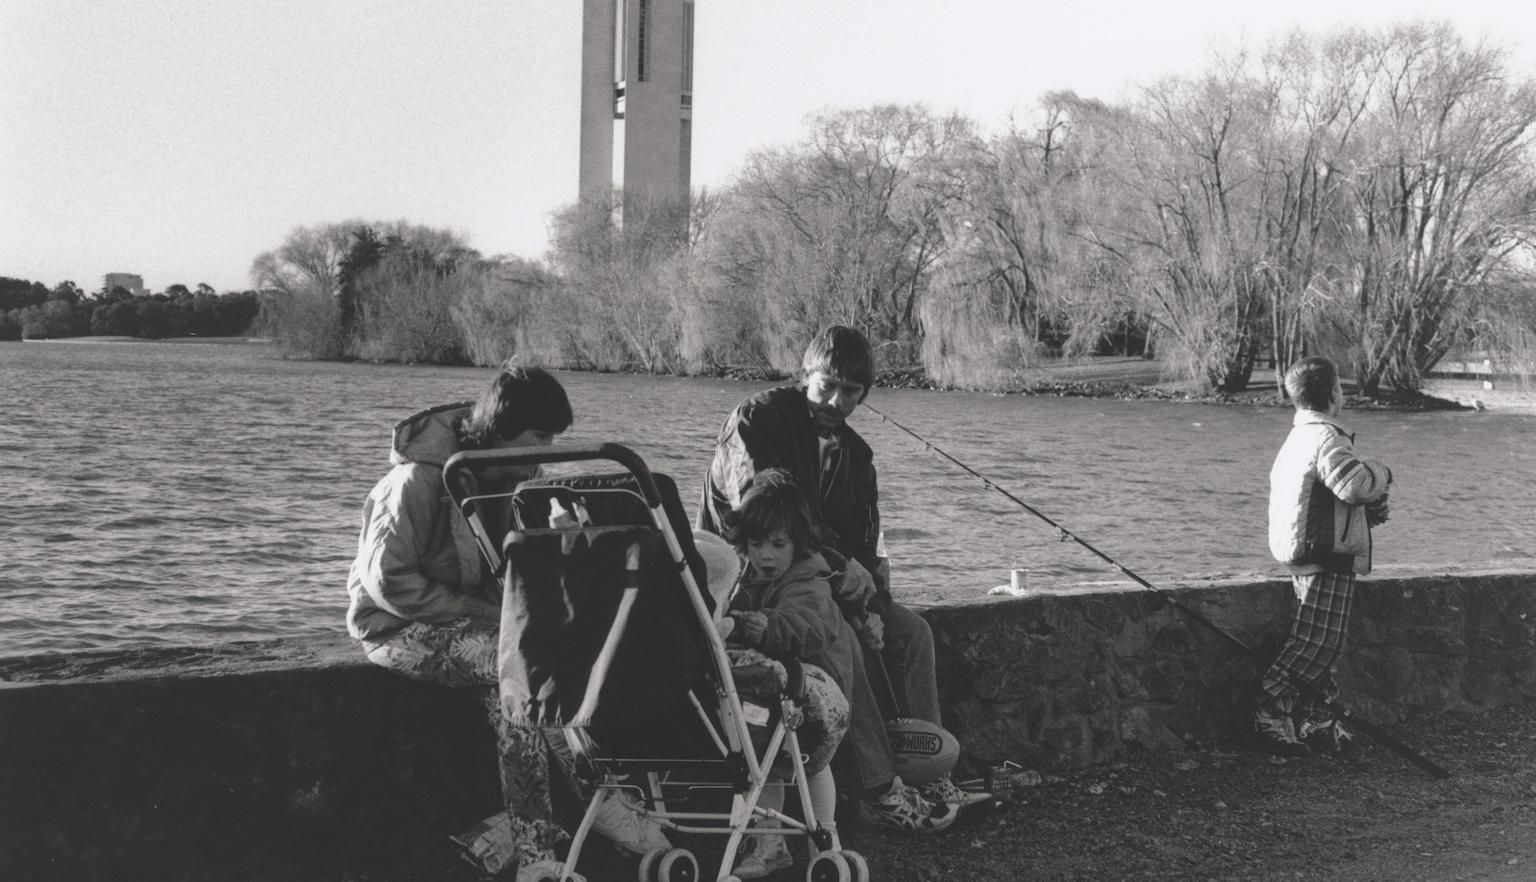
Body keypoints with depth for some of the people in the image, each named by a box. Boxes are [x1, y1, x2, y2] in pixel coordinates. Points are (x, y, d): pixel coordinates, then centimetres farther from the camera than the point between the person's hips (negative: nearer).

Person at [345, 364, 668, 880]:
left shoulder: (510, 478, 2)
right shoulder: (419, 479, -21)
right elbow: (389, 581, -21)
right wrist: (480, 613, -23)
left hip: (472, 618, 7)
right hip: (397, 625, -7)